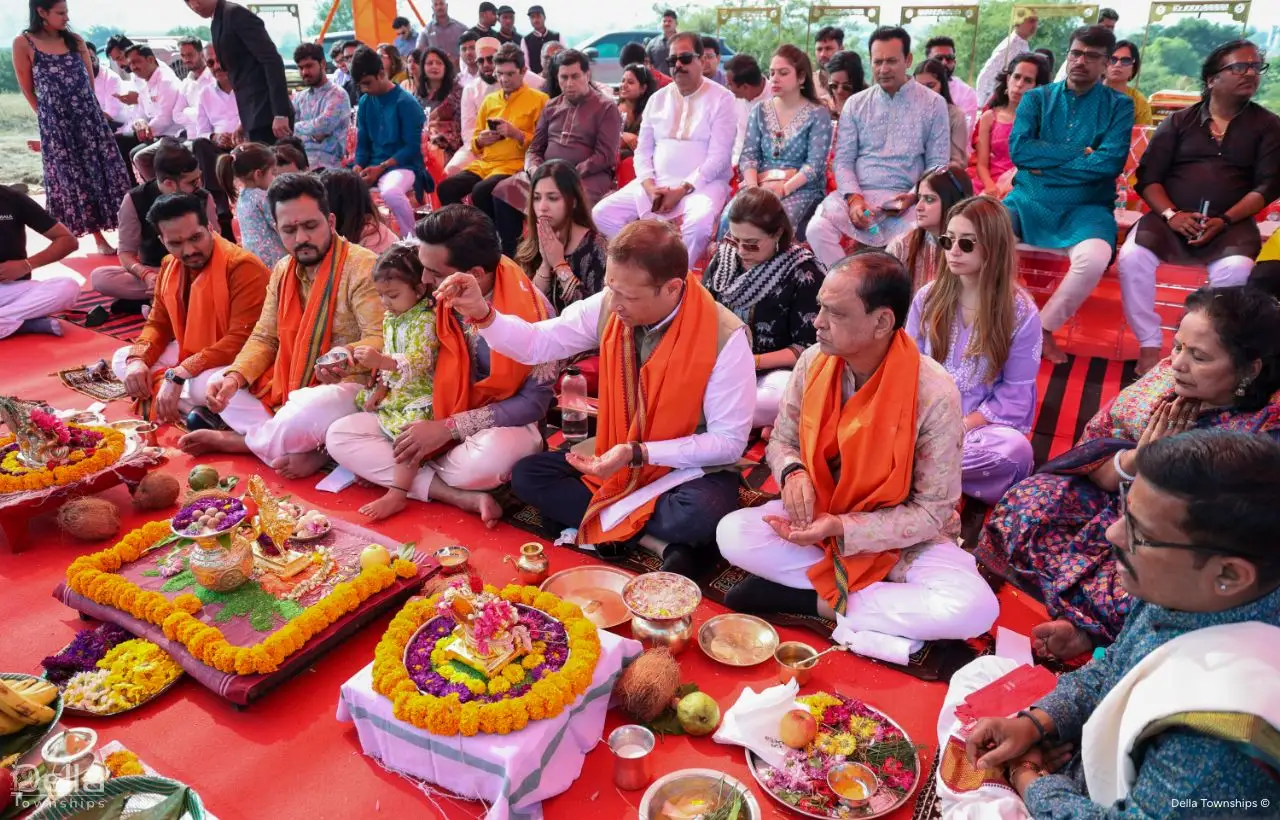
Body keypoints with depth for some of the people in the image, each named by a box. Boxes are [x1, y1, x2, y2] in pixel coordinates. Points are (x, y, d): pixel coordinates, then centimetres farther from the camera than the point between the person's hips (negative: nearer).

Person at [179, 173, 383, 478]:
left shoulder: (362, 267, -15)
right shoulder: (282, 272, 10)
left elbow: (380, 340, -21)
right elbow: (264, 338, 9)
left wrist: (344, 359, -42)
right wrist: (234, 376, -10)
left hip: (349, 385, -8)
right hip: (289, 384, 8)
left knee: (304, 415, -37)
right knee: (216, 384, -1)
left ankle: (236, 439, -3)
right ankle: (312, 449, -16)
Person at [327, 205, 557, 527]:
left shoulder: (529, 308, -21)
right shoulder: (437, 298, -8)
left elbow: (534, 401, -19)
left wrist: (448, 429, -21)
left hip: (502, 425, -5)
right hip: (434, 417, 5)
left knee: (487, 458, -40)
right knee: (340, 435, -11)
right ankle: (463, 498, -23)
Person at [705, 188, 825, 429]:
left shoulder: (804, 272, -10)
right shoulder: (724, 254, 5)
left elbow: (808, 348, -9)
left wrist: (754, 362, -21)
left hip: (773, 371, -3)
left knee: (783, 398, -39)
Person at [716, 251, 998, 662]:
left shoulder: (934, 394, -24)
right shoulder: (813, 363, -12)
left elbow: (932, 512, -18)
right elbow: (781, 441, 3)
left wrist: (842, 529, -28)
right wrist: (794, 473, -21)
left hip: (901, 537, -2)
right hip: (818, 516, 3)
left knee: (973, 608, -30)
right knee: (732, 534, -22)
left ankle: (819, 600, -16)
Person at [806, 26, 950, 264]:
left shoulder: (933, 104, 7)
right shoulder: (855, 104, 12)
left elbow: (937, 165, 5)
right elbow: (843, 160, 7)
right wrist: (853, 198, -12)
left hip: (904, 198, -1)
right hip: (857, 194, 1)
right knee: (817, 229, -29)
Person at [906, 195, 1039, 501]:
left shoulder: (1021, 312, -5)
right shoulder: (928, 297, 3)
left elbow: (1015, 395, -6)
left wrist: (961, 426, -17)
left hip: (983, 424, 0)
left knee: (1016, 450, -36)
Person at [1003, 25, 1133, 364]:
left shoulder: (1119, 106, 6)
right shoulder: (1036, 98, 10)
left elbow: (1110, 163, -10)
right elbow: (1018, 149, -8)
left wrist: (1044, 163, -8)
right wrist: (1080, 153, -10)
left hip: (1085, 208, -1)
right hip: (1028, 201, 1)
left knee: (1095, 257, -34)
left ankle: (1044, 328, -9)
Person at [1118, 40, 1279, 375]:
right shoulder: (1178, 121, 12)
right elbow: (1148, 176, 4)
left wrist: (1225, 221, -15)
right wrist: (1171, 215, -14)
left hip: (1230, 224, 0)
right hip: (1170, 219, 1)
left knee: (1238, 268, -34)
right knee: (1133, 256, -30)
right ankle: (1150, 345, -20)